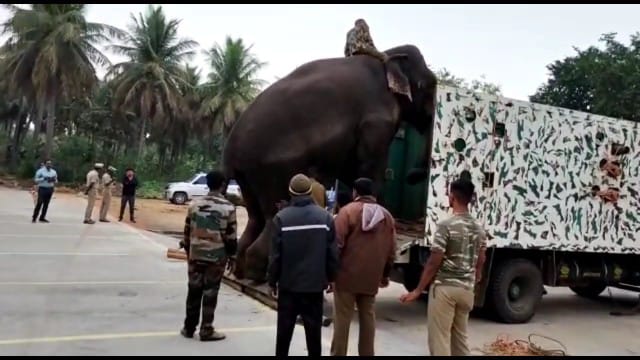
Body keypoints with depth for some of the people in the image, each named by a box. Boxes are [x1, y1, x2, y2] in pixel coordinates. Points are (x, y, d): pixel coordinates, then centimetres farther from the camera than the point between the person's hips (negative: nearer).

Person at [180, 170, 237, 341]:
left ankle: (189, 328, 21)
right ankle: (206, 330, 10)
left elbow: (187, 231, 8)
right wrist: (232, 256, 4)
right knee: (210, 293, 3)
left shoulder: (194, 204, 3)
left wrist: (188, 251, 19)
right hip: (217, 256, -4)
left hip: (196, 254, 4)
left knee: (193, 290, 13)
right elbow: (231, 236, -7)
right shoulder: (228, 207, -9)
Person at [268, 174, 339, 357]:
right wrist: (331, 277, 10)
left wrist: (272, 280, 2)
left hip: (289, 282, -1)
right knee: (314, 328, 10)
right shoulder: (325, 216, -5)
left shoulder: (282, 217, -9)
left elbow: (276, 254, -8)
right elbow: (332, 252, -2)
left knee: (285, 327, 12)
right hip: (315, 282, 1)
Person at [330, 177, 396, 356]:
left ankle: (338, 354, 7)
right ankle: (366, 354, 19)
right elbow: (391, 250, 11)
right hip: (372, 277, 4)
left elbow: (337, 244, -12)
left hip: (347, 275, -4)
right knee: (368, 317, 14)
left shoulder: (348, 211, -6)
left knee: (342, 319, 3)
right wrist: (385, 274, 22)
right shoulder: (386, 216, 10)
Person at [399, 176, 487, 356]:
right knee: (460, 338, 17)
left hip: (445, 288, -7)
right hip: (466, 290, 7)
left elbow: (434, 263, -14)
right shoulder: (479, 229, 7)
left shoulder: (446, 225, -14)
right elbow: (480, 264, 13)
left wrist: (418, 290, -7)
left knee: (439, 339, 0)